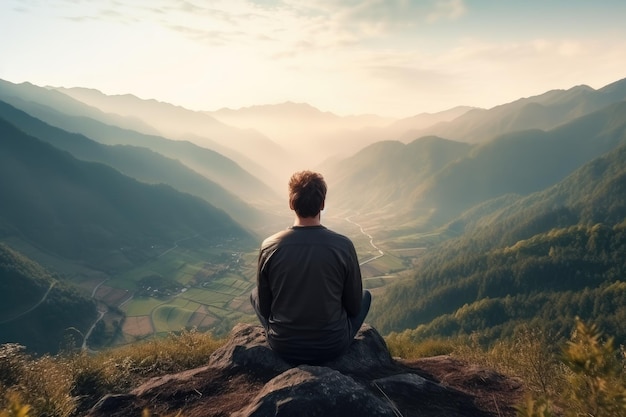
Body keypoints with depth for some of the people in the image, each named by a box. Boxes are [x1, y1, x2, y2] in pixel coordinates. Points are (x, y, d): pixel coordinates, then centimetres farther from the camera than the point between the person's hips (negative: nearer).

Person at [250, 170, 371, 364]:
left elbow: (264, 306, -2)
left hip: (284, 347, 1)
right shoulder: (343, 246, -17)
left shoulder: (269, 246, -14)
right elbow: (354, 306, -5)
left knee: (255, 293, 28)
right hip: (333, 345, 0)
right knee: (365, 295, 26)